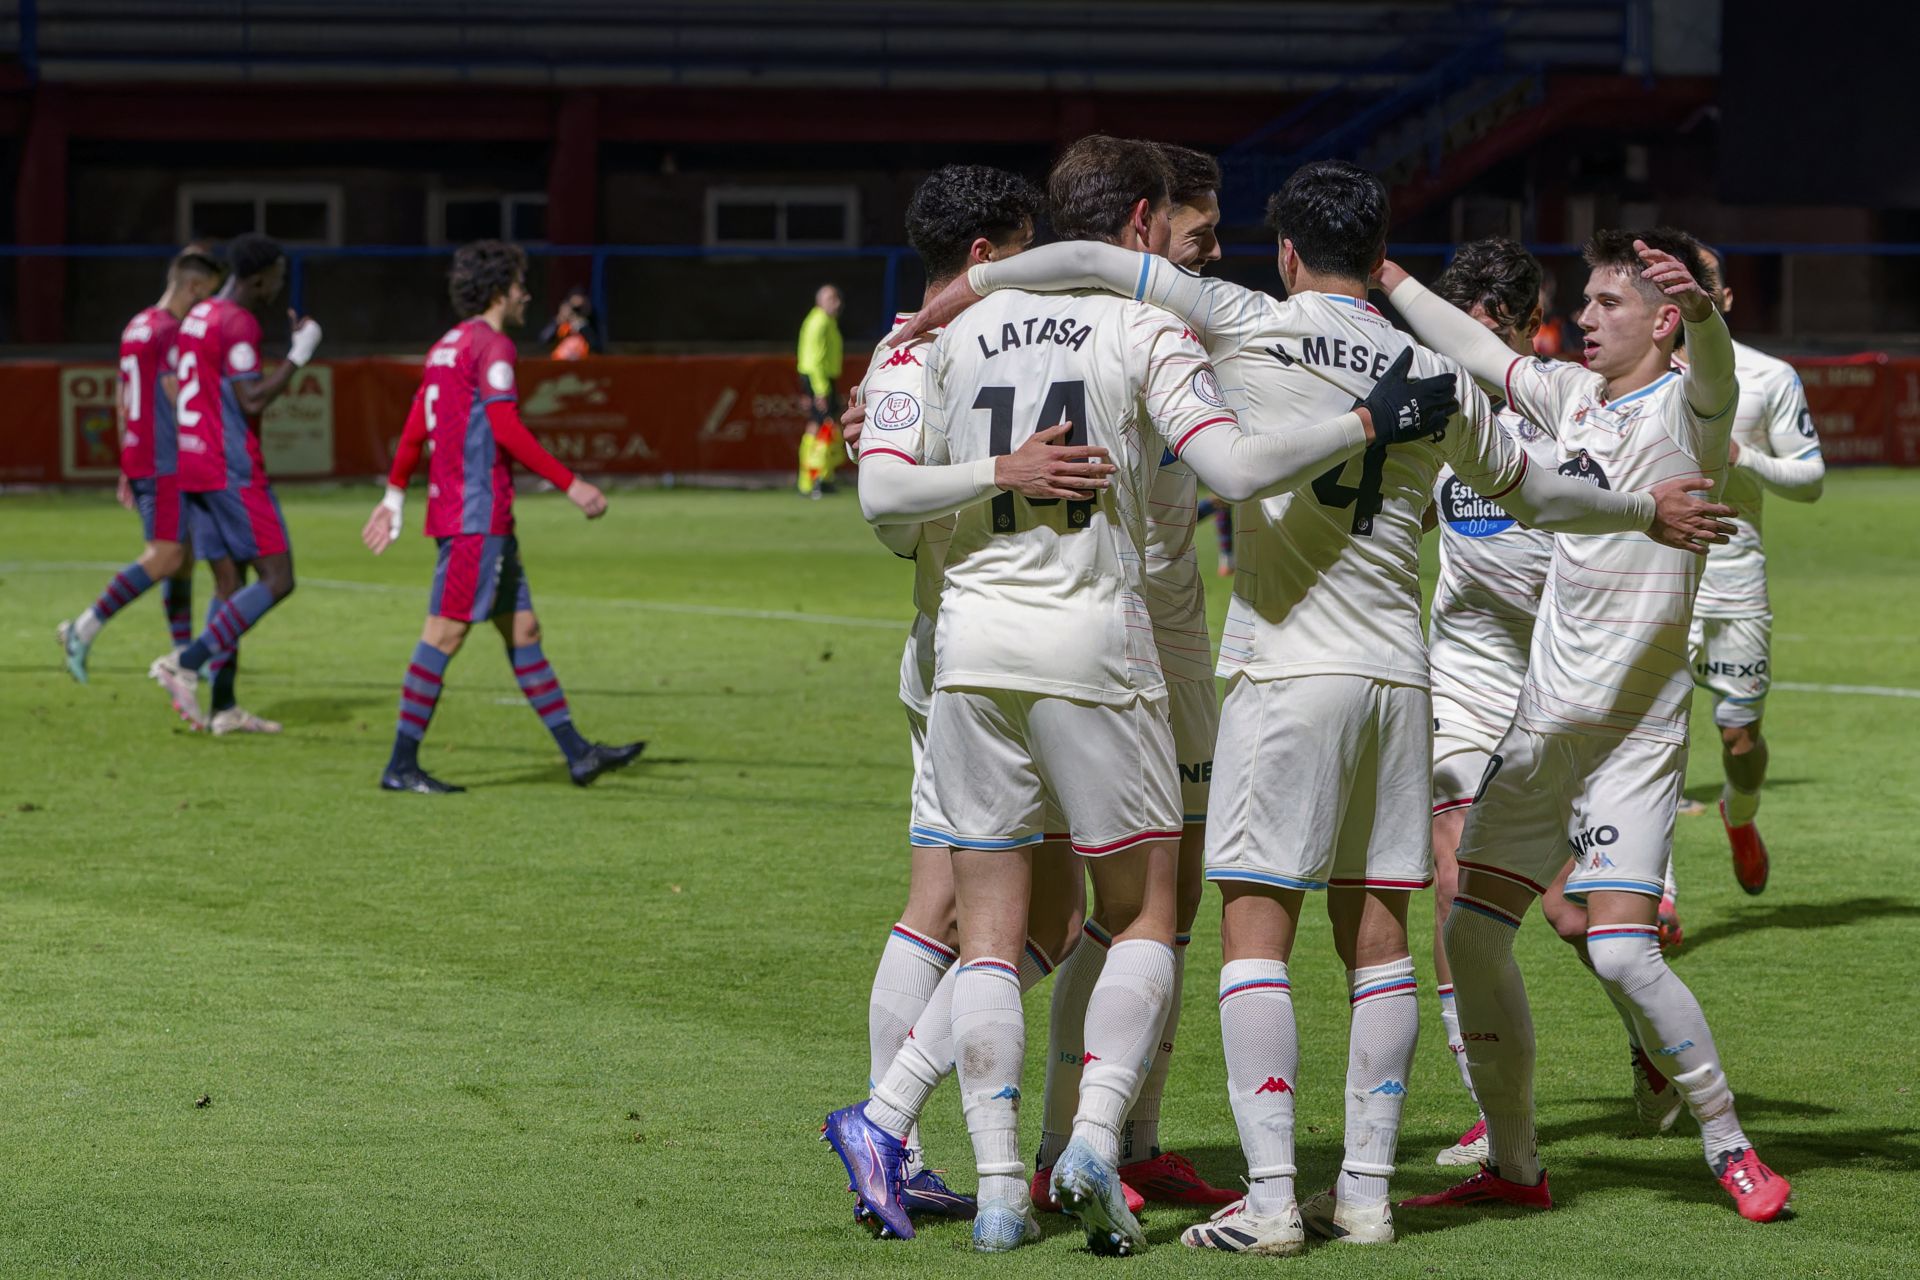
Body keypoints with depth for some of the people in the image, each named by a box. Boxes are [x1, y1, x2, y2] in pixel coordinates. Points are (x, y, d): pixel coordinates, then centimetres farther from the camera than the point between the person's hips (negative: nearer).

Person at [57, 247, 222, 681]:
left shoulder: (134, 329, 16)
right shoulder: (171, 333, -13)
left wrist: (126, 471, 23)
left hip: (138, 461, 10)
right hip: (168, 465, -10)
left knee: (184, 556, 12)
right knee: (165, 557, -12)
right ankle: (84, 629, -15)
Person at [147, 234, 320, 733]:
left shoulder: (197, 317, 15)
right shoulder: (237, 323, -14)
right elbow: (253, 401, -20)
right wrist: (298, 355, -12)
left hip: (194, 465, 10)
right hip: (233, 471, -10)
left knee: (230, 581, 10)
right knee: (277, 579, -7)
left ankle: (224, 707, 6)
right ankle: (186, 663, -14)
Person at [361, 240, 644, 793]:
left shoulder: (447, 347, 17)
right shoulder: (490, 345, -11)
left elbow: (414, 431, 19)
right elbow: (507, 430, -18)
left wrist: (395, 495, 24)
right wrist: (570, 485, -16)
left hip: (478, 517, 10)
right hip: (478, 514, -10)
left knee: (522, 630, 10)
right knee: (446, 632, -9)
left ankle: (578, 753, 13)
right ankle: (401, 765, -10)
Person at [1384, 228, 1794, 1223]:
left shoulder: (1684, 410, -12)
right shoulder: (1572, 398, 9)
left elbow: (1714, 371, -34)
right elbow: (1475, 349, 23)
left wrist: (1702, 308, -56)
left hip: (1633, 731, -7)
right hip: (1542, 720, 8)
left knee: (1620, 950, -17)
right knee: (1471, 931, 5)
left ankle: (1730, 1148, -1)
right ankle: (1513, 1166, 17)